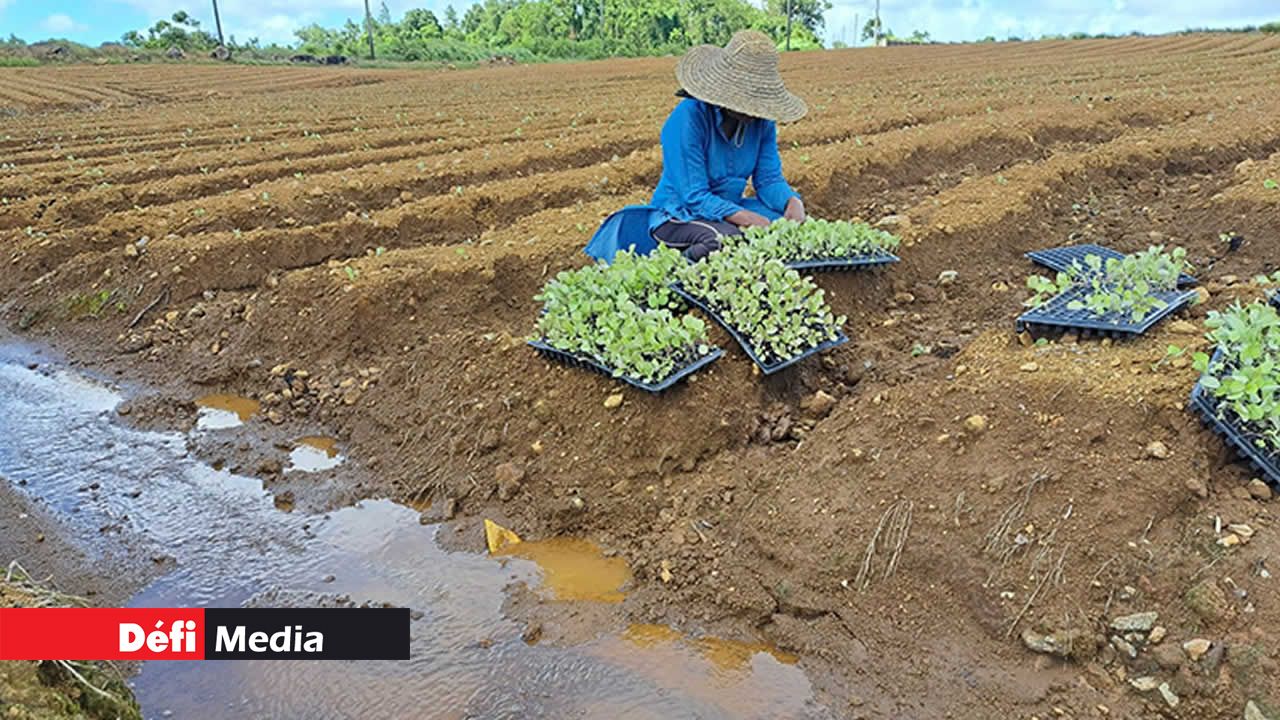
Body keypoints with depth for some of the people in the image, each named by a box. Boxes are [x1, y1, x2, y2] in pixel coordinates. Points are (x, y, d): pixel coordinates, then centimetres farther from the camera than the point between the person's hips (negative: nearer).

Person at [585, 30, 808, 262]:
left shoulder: (761, 120, -3)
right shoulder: (687, 118, -22)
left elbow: (769, 178, -1)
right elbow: (695, 197, -25)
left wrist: (793, 203, -25)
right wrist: (750, 219, -36)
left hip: (729, 209, 7)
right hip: (678, 215, -7)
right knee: (727, 237, -37)